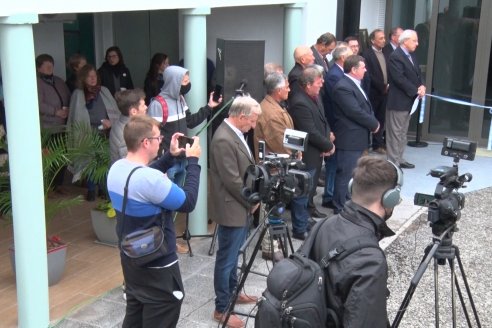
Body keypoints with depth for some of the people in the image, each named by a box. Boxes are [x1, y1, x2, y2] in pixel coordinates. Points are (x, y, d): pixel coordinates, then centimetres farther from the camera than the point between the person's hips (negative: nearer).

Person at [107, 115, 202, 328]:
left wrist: (170, 156, 9)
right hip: (157, 265, -8)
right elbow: (188, 203, -20)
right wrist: (192, 161, -11)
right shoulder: (149, 179, -30)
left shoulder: (116, 169, -3)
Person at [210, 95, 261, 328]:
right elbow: (233, 181, -24)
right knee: (226, 259, 2)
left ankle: (233, 292, 38)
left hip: (241, 206, 10)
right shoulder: (223, 140, -25)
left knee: (234, 255, 22)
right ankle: (222, 308, 13)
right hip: (232, 209, -10)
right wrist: (252, 201, -10)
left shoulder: (235, 133, 7)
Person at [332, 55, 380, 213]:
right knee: (344, 175, -1)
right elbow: (356, 112, -23)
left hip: (358, 138, 10)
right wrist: (374, 124, -11)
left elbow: (366, 107, 19)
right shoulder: (343, 87, -20)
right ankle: (340, 209, 8)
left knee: (353, 174, 18)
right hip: (349, 140, -10)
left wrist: (373, 122, 1)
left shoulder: (355, 84, 13)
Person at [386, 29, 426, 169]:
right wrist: (416, 91, -18)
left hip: (408, 100, 9)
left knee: (403, 132, 15)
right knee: (395, 132, -2)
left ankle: (399, 159, 24)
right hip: (398, 101, -9)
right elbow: (400, 79, -23)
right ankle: (393, 162, 4)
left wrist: (422, 86, -4)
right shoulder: (395, 56, -16)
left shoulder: (412, 55, 13)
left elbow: (418, 73, 16)